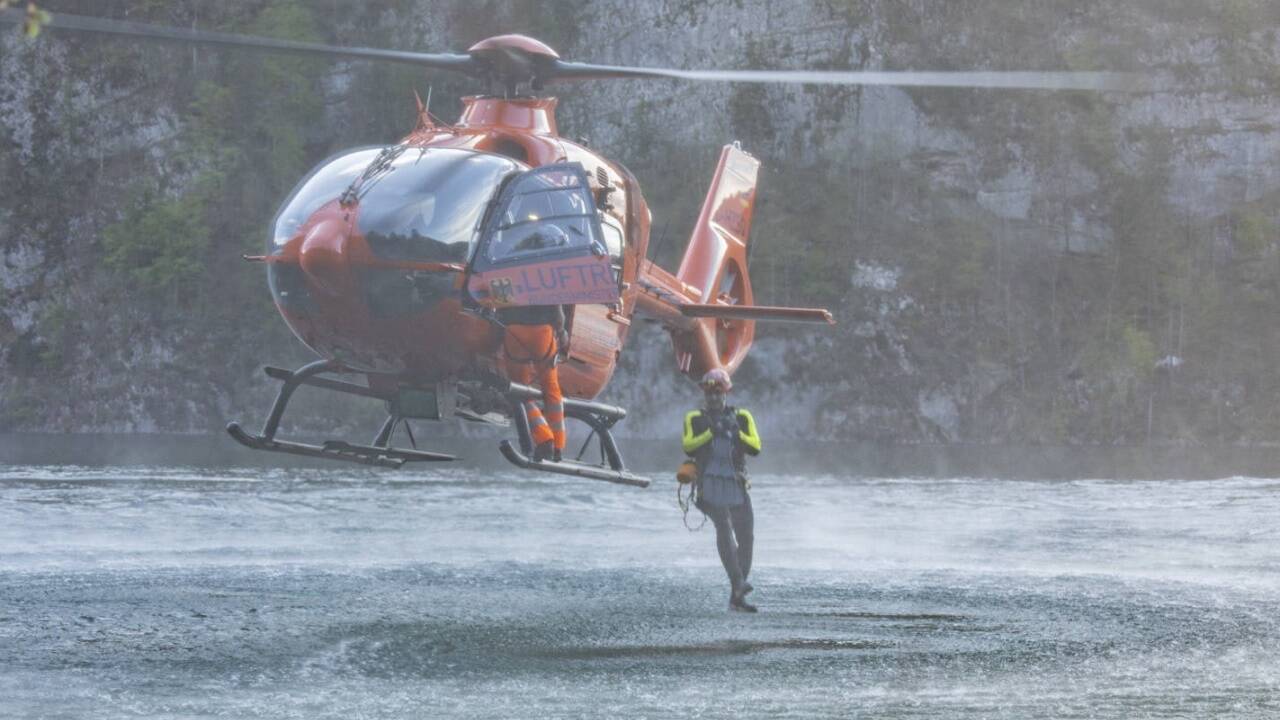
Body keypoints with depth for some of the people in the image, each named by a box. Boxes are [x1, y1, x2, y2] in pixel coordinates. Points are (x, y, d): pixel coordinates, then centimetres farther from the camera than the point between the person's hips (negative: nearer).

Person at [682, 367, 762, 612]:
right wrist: (711, 432, -14)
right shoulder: (695, 419, 11)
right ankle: (737, 583, -35)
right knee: (724, 528, -24)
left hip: (737, 484, 3)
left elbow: (755, 447, 1)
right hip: (709, 481, -3)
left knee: (746, 537, 1)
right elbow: (689, 447, -5)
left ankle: (737, 597, 10)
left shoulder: (741, 417, 14)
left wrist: (735, 433, -13)